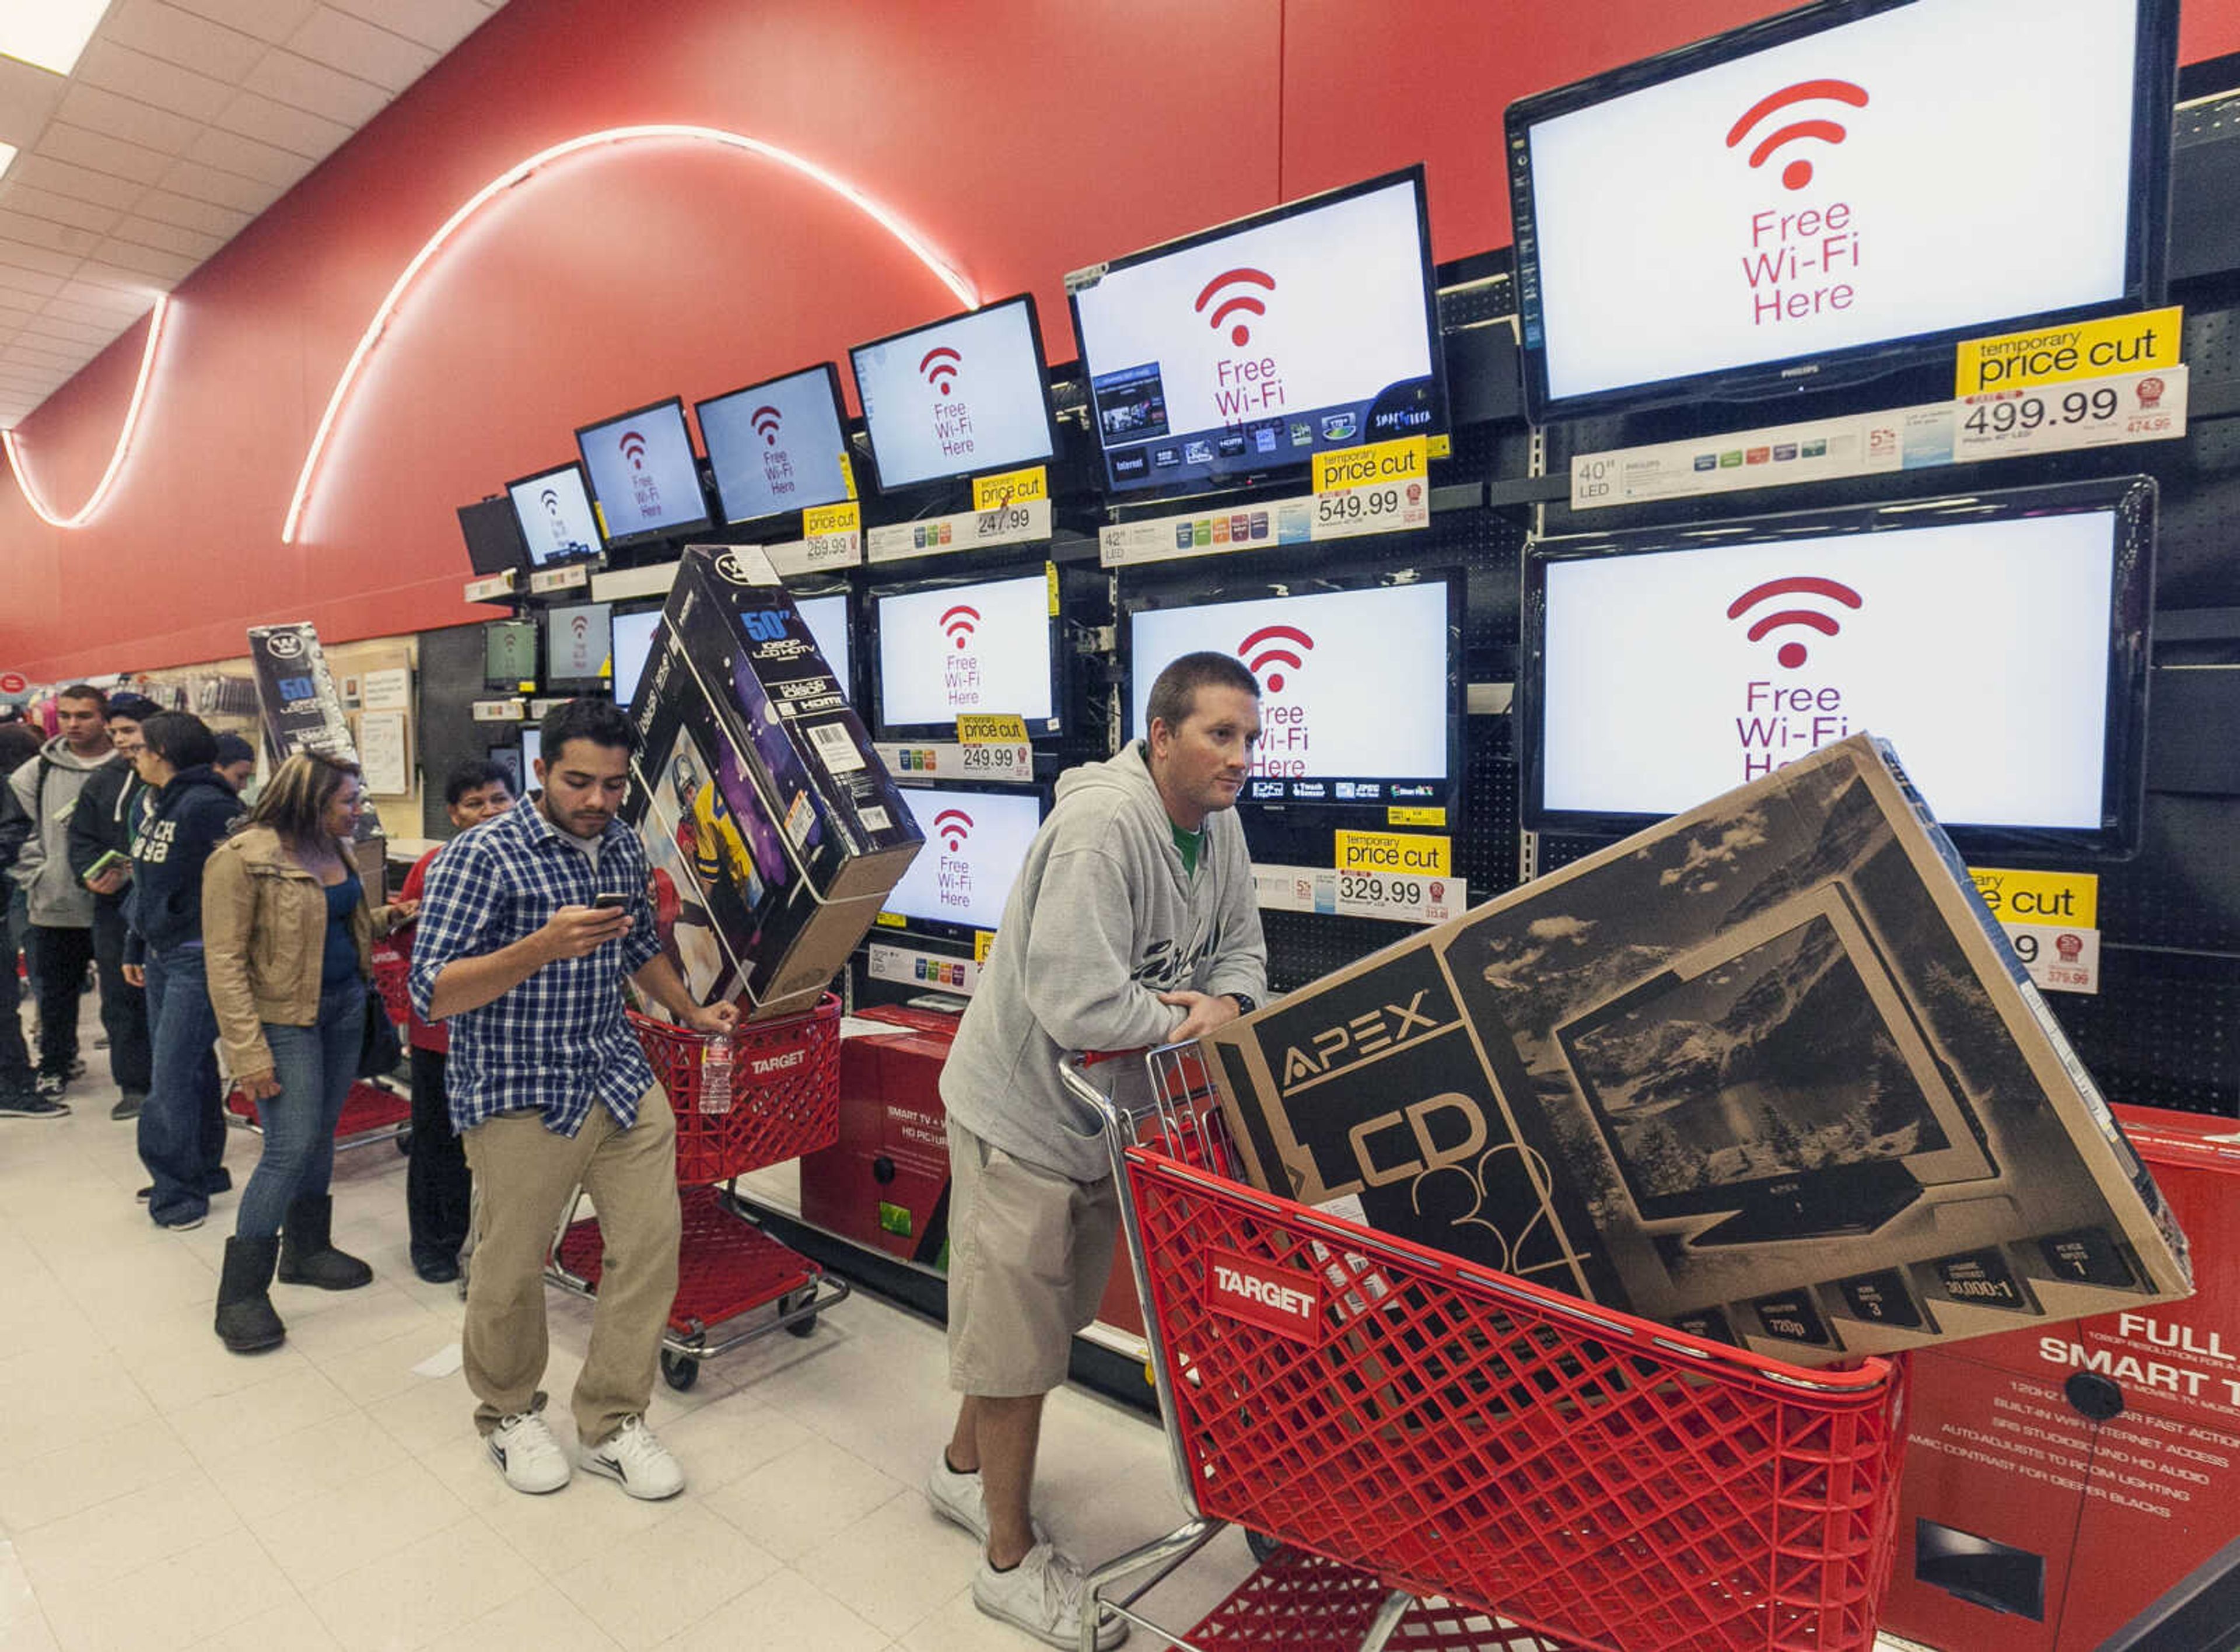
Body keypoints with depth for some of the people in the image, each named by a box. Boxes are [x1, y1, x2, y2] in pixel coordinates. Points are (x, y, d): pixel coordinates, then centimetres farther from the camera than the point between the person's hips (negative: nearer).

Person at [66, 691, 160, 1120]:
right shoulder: (103, 781, 13)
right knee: (120, 998, 9)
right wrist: (91, 874, -3)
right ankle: (134, 1085, 19)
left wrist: (132, 872, -18)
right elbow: (81, 837, 15)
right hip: (114, 908, 6)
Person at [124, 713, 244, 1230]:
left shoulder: (207, 805, -17)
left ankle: (177, 1184, 8)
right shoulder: (159, 804, 12)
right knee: (191, 1067, 15)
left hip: (197, 959, -9)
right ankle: (204, 1172, 26)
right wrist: (135, 947, 22)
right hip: (161, 955, 9)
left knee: (174, 1075, -4)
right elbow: (148, 885, 20)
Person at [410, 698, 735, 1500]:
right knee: (511, 1271, 10)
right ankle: (509, 1416, 37)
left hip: (620, 1080, 6)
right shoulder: (480, 857, -15)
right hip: (519, 1097, -5)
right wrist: (543, 946, -33)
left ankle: (612, 1422, 24)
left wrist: (690, 1012, 24)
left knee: (652, 1241, 5)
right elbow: (432, 994, -21)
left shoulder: (622, 846, 6)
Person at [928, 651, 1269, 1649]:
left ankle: (965, 1469, 50)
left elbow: (1241, 947, 8)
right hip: (1023, 1110, -9)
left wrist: (1228, 1005, -15)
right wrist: (1179, 1020, -20)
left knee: (1038, 1313, 25)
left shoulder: (1218, 824, -1)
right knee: (1020, 1334, 8)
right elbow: (1076, 1004, -36)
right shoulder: (1102, 825, -30)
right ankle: (1012, 1561, 30)